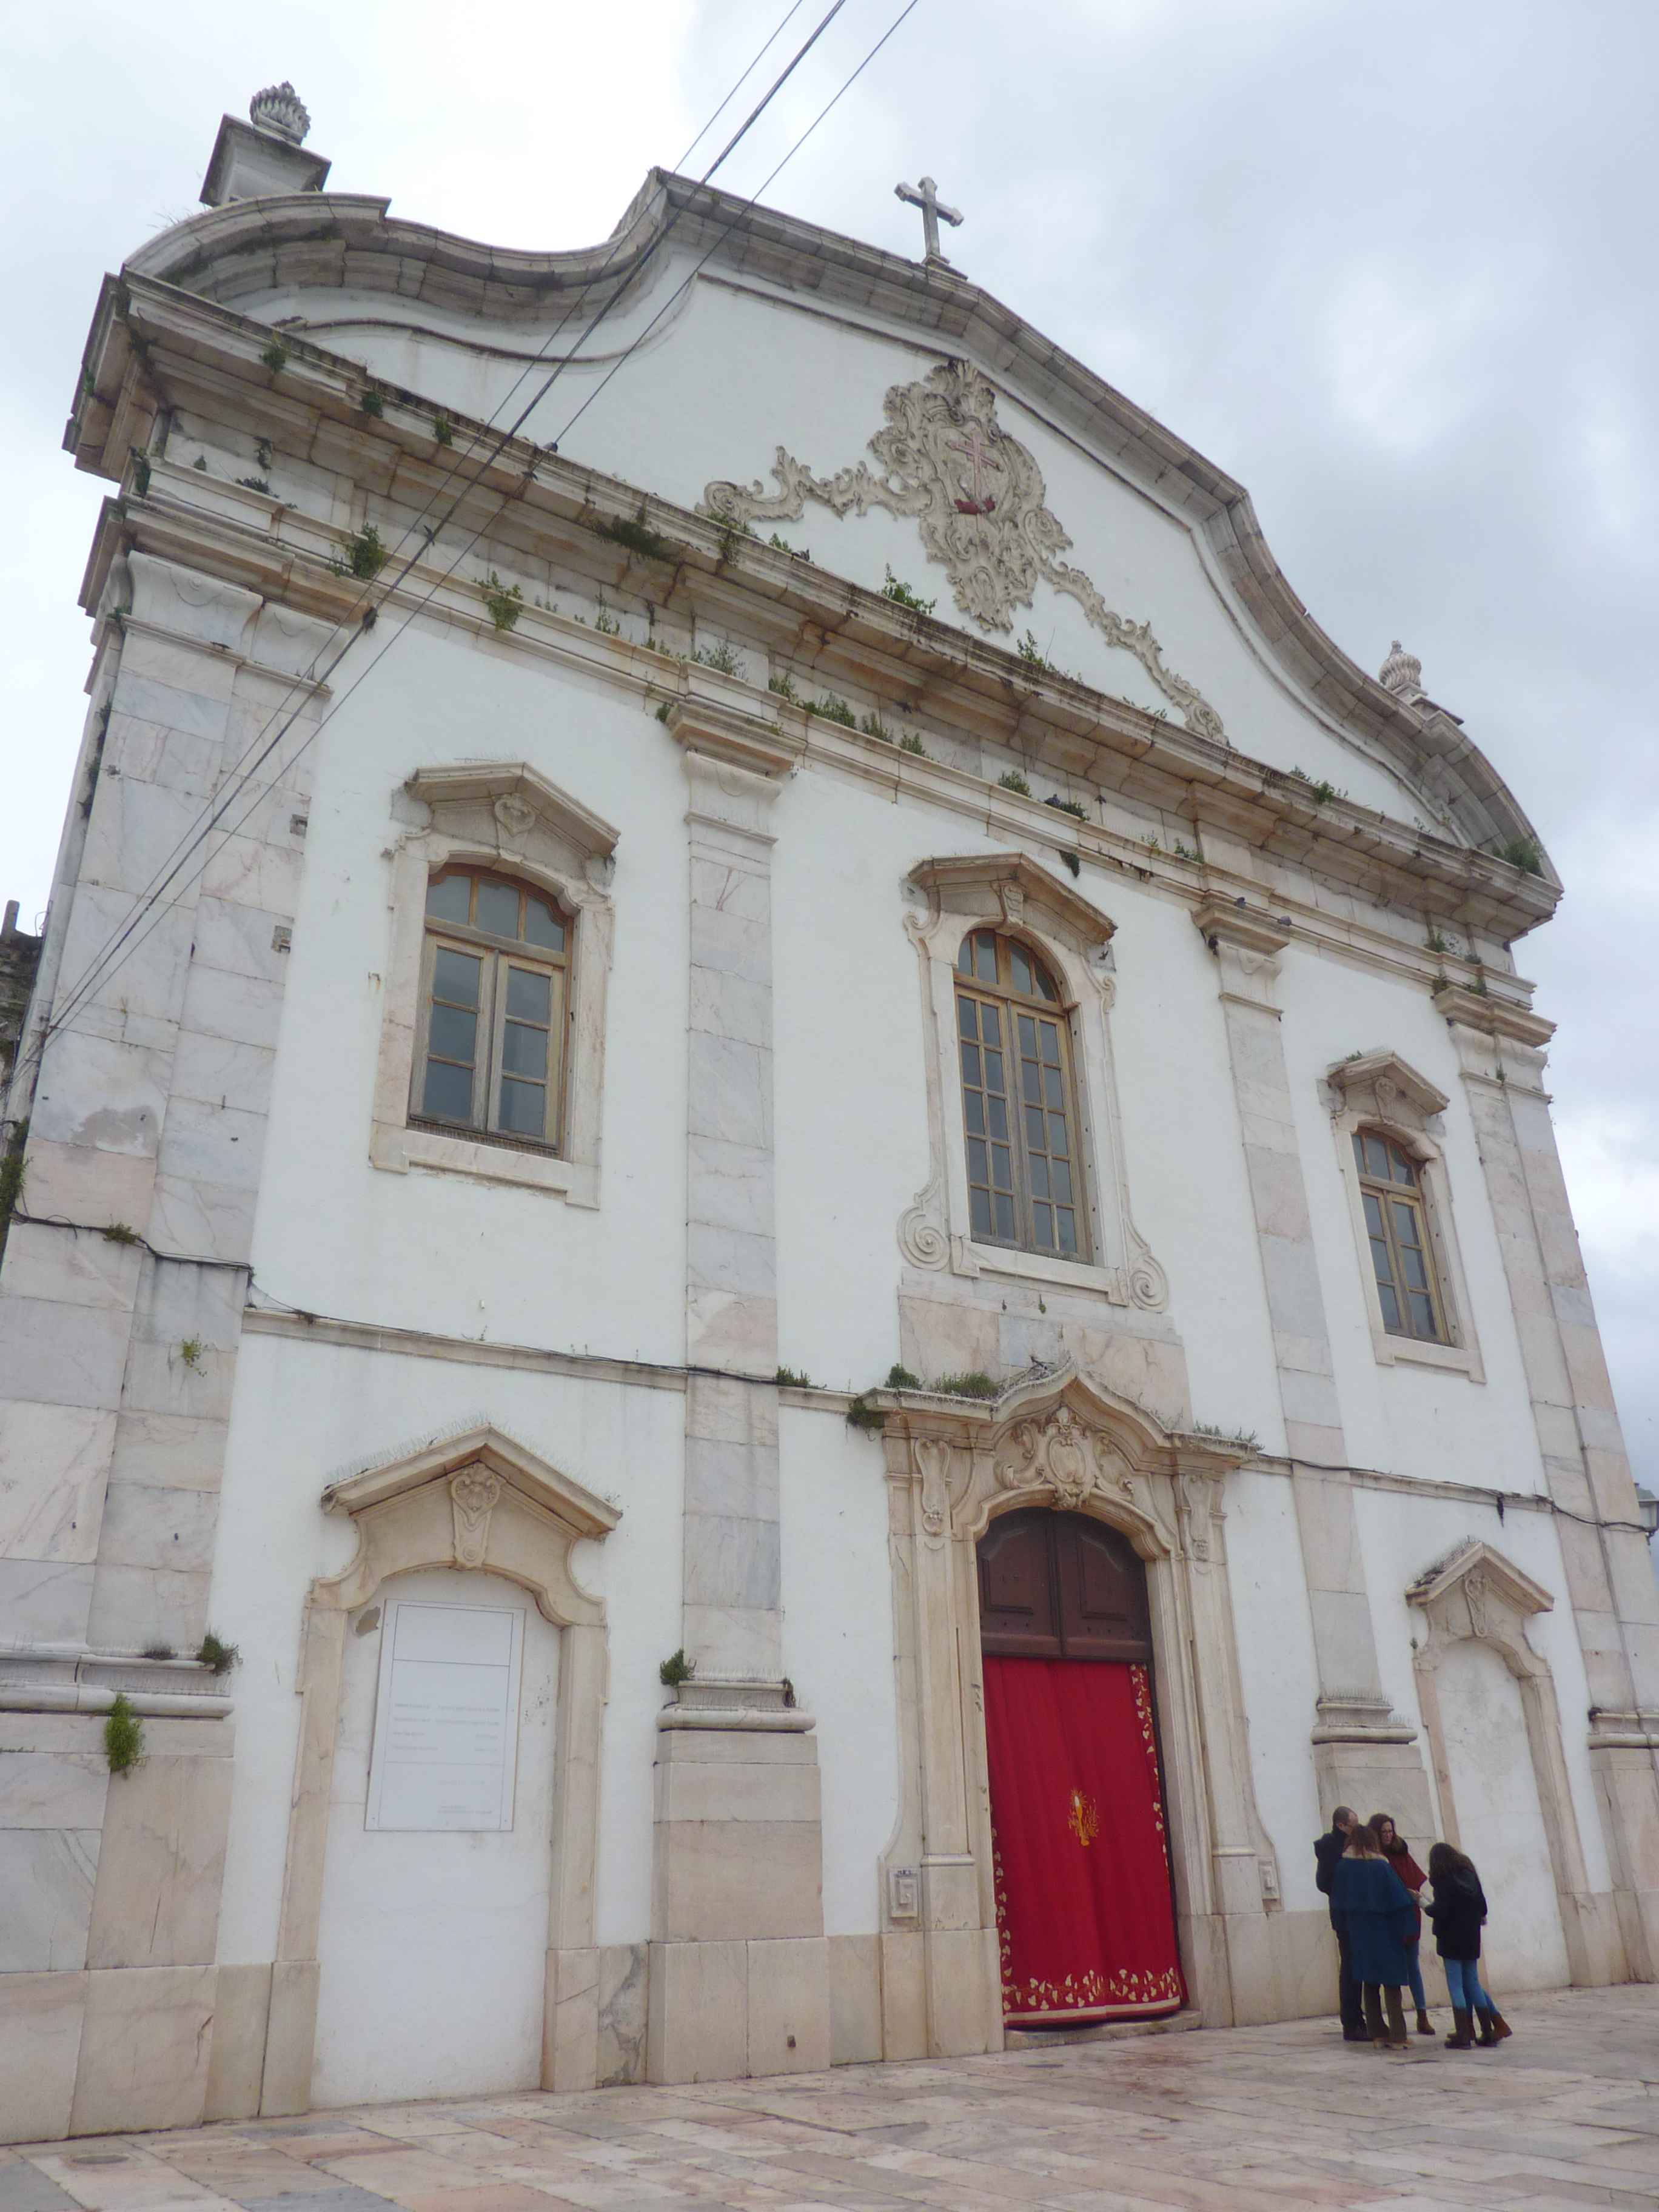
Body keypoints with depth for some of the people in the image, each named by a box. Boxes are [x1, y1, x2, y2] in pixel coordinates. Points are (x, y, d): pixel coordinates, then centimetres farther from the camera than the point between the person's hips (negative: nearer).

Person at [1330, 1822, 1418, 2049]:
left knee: (1370, 1984, 11)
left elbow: (1338, 1902, 5)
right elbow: (1399, 1900, -11)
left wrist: (1343, 1929, 13)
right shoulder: (1381, 1867, -10)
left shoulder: (1342, 1867, 0)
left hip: (1358, 1933, 3)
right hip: (1384, 1933, -3)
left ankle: (1378, 2035, 10)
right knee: (1391, 1984, 2)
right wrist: (1405, 1931, -3)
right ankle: (1397, 2037, -2)